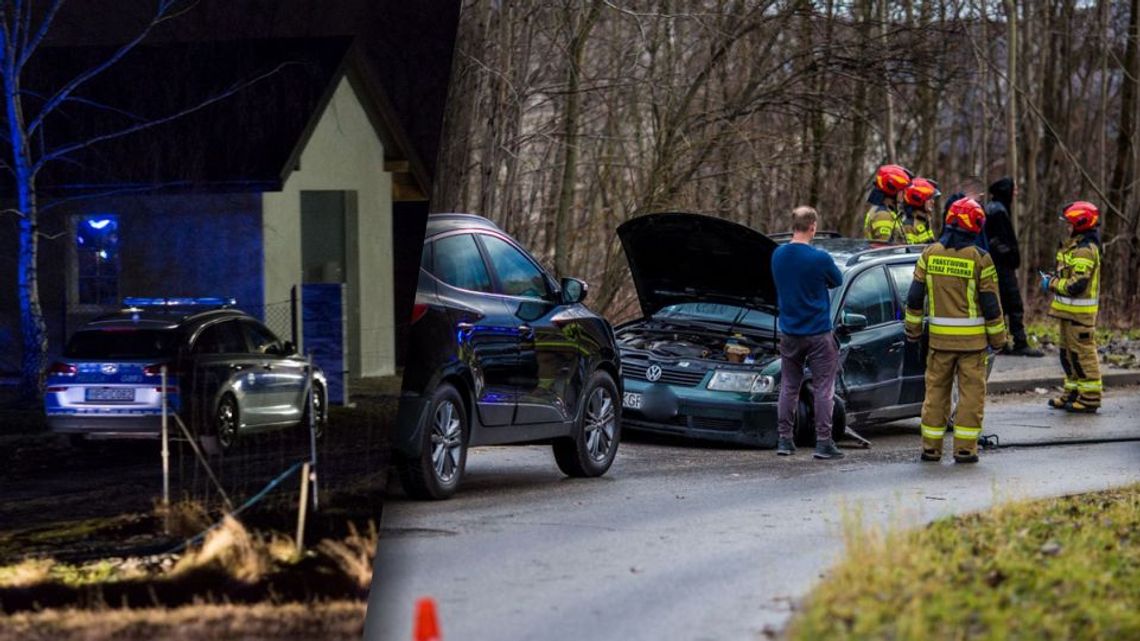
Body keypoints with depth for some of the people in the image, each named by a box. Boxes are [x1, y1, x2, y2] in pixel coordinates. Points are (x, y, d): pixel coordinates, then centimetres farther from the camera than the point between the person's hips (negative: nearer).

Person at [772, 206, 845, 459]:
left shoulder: (777, 255, -1)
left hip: (789, 332, 5)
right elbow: (837, 281, 0)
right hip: (818, 334, -5)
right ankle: (823, 442, 1)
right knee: (823, 389, 2)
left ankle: (784, 440, 14)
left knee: (788, 386, 13)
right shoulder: (820, 258, -17)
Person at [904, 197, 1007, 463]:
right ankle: (965, 448, 1)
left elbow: (915, 295, 4)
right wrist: (997, 337, 4)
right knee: (971, 392, 3)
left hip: (939, 337, 3)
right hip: (972, 338, -3)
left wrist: (913, 328, 15)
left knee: (936, 390, 11)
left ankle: (931, 447, 12)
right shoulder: (980, 259, -9)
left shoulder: (930, 254, 1)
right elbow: (990, 302, -6)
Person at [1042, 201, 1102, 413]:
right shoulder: (1075, 246, 15)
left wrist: (1052, 284, -14)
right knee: (1069, 352, 16)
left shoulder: (1085, 250, -19)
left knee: (1082, 352, -6)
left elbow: (1076, 285, -25)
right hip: (1070, 310, 11)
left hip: (1079, 313, -11)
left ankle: (1090, 398, -2)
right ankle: (1073, 394, 25)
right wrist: (1053, 279, 6)